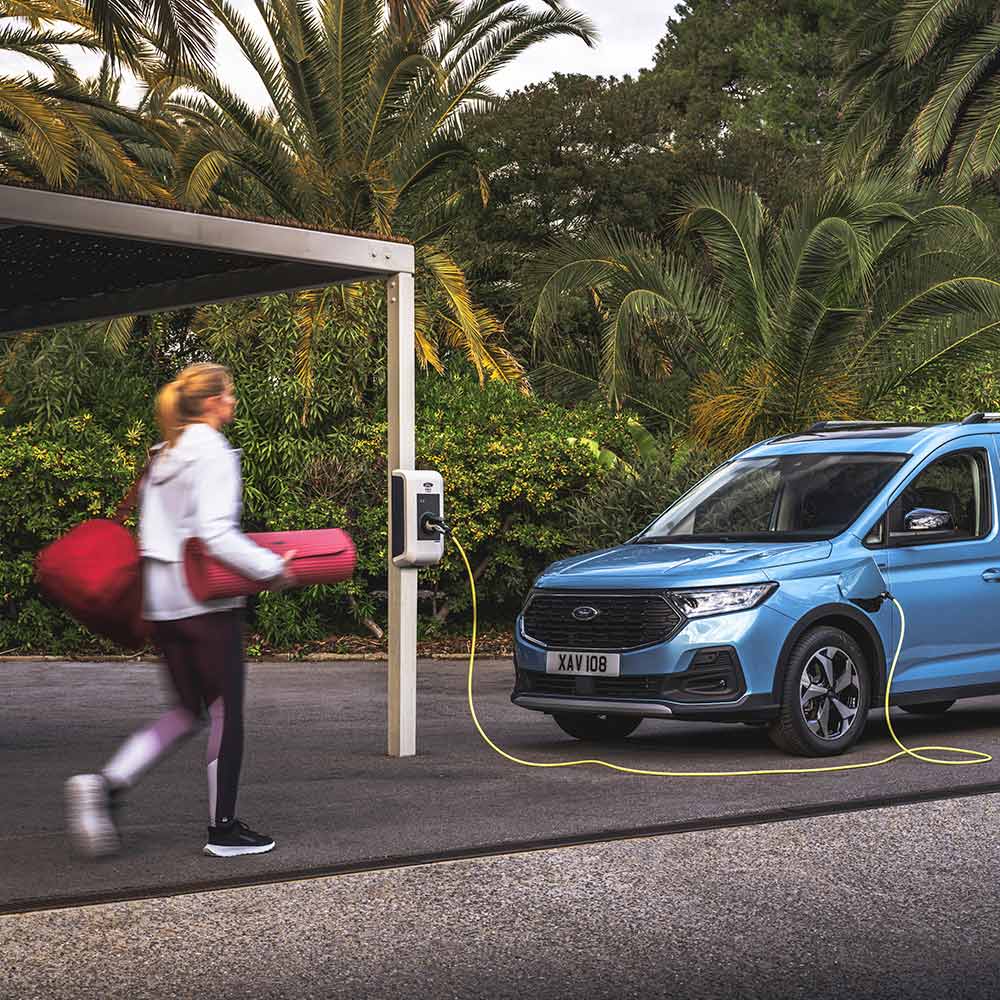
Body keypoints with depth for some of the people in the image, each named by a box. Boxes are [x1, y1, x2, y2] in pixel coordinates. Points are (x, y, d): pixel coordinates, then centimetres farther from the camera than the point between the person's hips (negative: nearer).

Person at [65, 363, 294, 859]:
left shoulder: (162, 456, 13)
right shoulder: (213, 454, -12)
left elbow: (151, 532, 16)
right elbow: (217, 535, -21)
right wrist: (272, 568, -13)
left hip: (161, 599, 8)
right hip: (206, 597, -8)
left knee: (188, 711, 14)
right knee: (226, 711, 3)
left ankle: (107, 782, -3)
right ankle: (223, 828, 9)